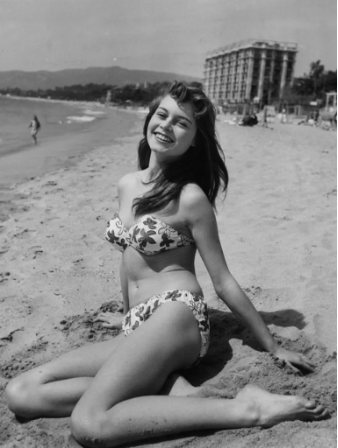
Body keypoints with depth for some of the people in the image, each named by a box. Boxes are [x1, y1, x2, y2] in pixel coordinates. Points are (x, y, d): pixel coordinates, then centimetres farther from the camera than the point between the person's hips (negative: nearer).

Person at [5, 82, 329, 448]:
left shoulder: (190, 197, -6)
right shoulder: (127, 185, 14)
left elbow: (223, 282, -1)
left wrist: (274, 347, 3)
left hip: (175, 313, -7)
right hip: (140, 329, 7)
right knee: (20, 394, -7)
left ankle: (242, 410, -20)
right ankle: (168, 388, -12)